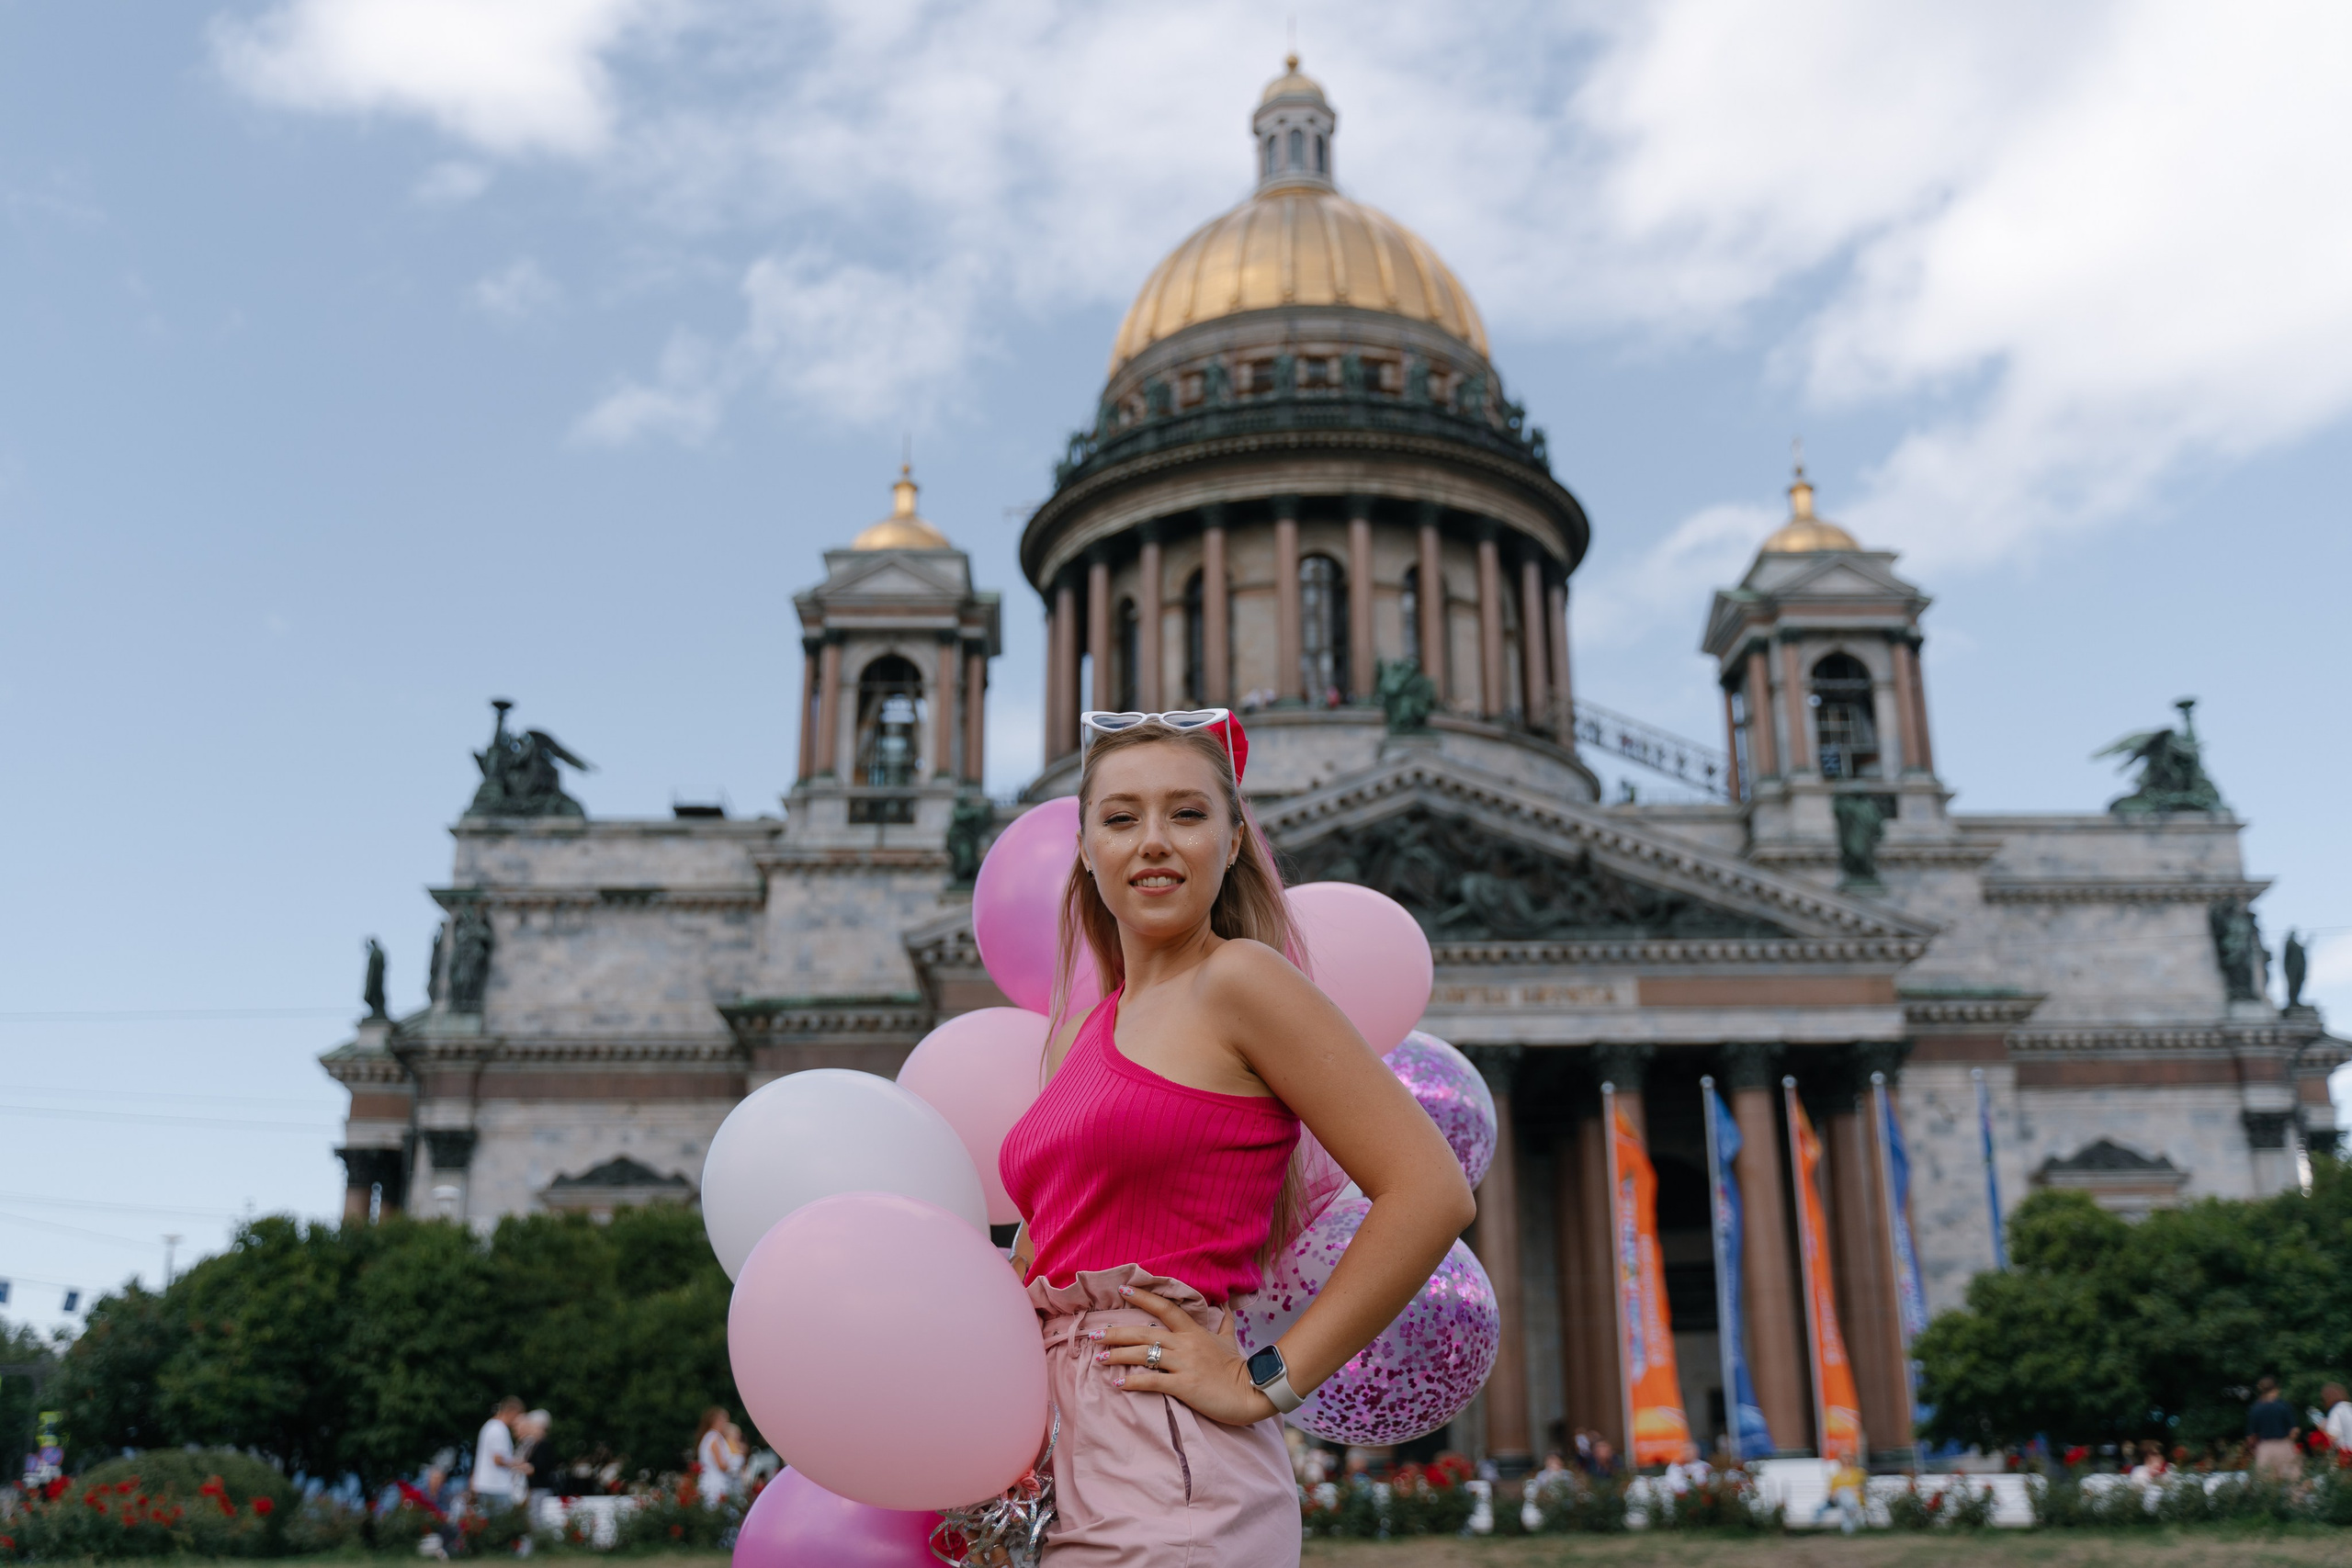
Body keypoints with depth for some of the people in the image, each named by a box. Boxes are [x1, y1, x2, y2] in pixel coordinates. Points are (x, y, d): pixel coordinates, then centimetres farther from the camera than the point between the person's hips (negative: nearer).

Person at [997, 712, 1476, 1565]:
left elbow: (1433, 1192, -15)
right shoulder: (1076, 1037, 13)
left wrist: (1264, 1380, -12)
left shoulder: (1240, 980, -8)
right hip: (1071, 1488, 7)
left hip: (1173, 1493, -7)